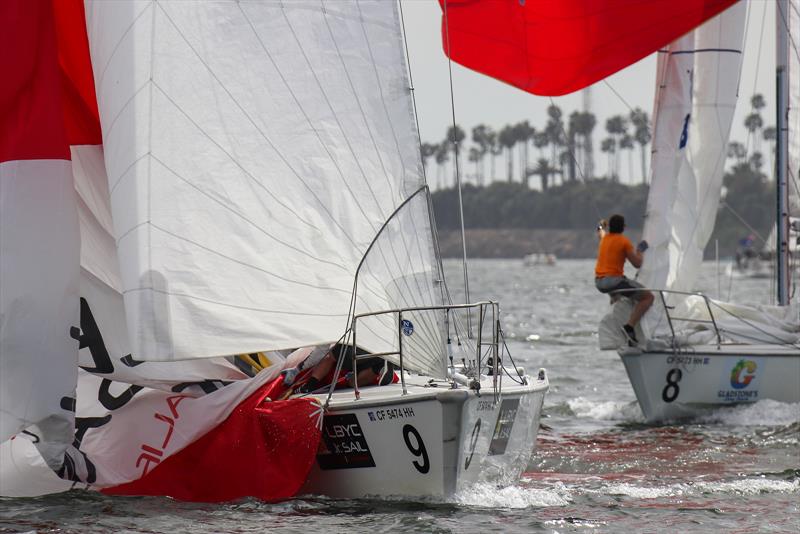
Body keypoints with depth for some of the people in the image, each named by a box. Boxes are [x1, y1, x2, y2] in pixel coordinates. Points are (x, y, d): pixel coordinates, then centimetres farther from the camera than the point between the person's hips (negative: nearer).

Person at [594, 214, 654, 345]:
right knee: (648, 297, -4)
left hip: (599, 282, 8)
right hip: (614, 279, -8)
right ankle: (629, 326, -20)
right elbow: (637, 264, -7)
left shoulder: (604, 239, 13)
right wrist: (640, 250, 12)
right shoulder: (624, 241, -9)